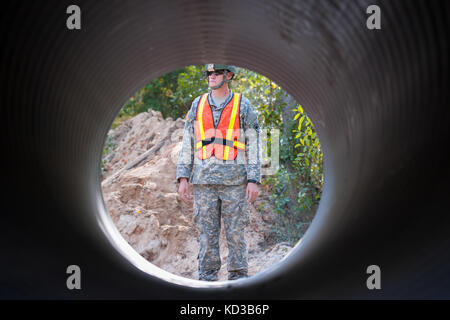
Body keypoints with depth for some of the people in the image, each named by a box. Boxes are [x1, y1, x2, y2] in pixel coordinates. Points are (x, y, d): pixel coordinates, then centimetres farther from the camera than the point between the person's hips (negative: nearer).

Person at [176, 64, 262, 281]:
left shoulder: (243, 106, 3)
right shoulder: (197, 106, 10)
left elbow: (253, 146, 0)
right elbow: (187, 144, 11)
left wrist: (254, 181, -8)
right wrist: (183, 179, 3)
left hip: (234, 182, -2)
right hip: (204, 182, 2)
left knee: (236, 234, 0)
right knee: (206, 234, 4)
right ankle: (207, 282, 10)